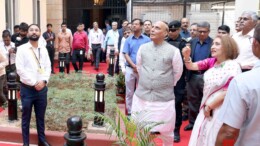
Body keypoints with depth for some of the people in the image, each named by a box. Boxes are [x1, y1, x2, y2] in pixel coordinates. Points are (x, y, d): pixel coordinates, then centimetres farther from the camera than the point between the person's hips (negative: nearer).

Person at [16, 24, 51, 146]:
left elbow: (48, 67, 5)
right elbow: (20, 69, -12)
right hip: (27, 89, -3)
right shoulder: (22, 49, -5)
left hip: (42, 88, 4)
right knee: (26, 118, 8)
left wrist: (44, 81, -11)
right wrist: (34, 83, -15)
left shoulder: (43, 49, 8)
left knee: (40, 117, 15)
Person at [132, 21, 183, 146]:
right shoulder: (143, 48, 3)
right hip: (141, 96, 3)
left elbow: (177, 72, 3)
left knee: (166, 132, 11)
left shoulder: (174, 51, -7)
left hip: (164, 98, -2)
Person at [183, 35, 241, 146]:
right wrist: (187, 56, -22)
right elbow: (191, 66, -1)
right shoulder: (211, 61, 2)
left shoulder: (233, 66, -17)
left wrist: (209, 106, -13)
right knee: (201, 134, 19)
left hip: (219, 109, -6)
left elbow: (228, 92, -19)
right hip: (206, 106, 6)